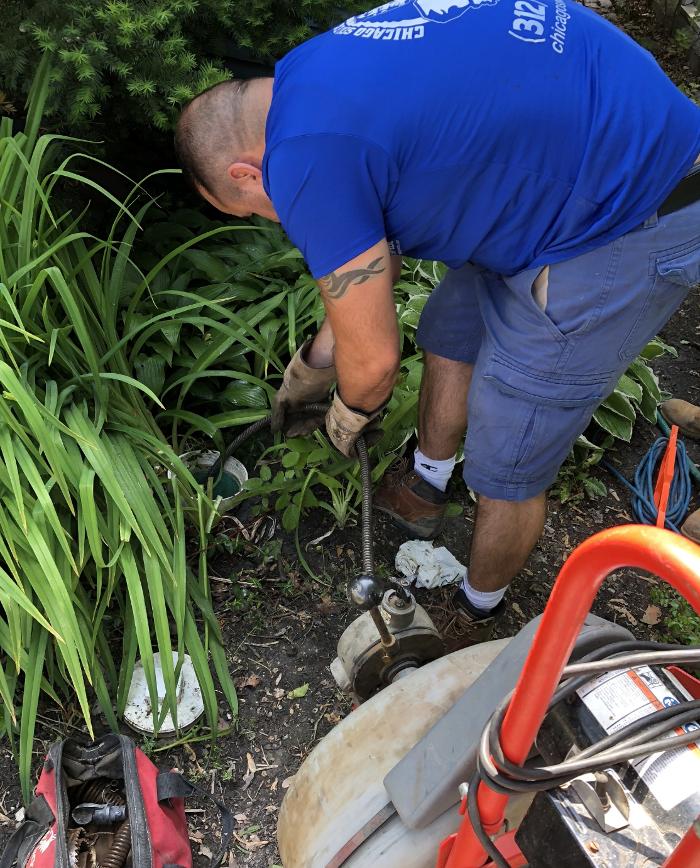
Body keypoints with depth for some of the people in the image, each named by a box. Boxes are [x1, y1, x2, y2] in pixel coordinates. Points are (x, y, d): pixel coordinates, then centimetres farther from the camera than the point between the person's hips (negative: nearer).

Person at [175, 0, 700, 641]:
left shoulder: (306, 159, -23)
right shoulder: (316, 77, 8)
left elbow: (373, 358, -15)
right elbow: (378, 255, 19)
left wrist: (350, 415, 10)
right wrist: (310, 369, 29)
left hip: (630, 228, -10)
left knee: (507, 468, 3)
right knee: (452, 334, 23)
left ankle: (477, 617, 32)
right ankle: (423, 492, 46)